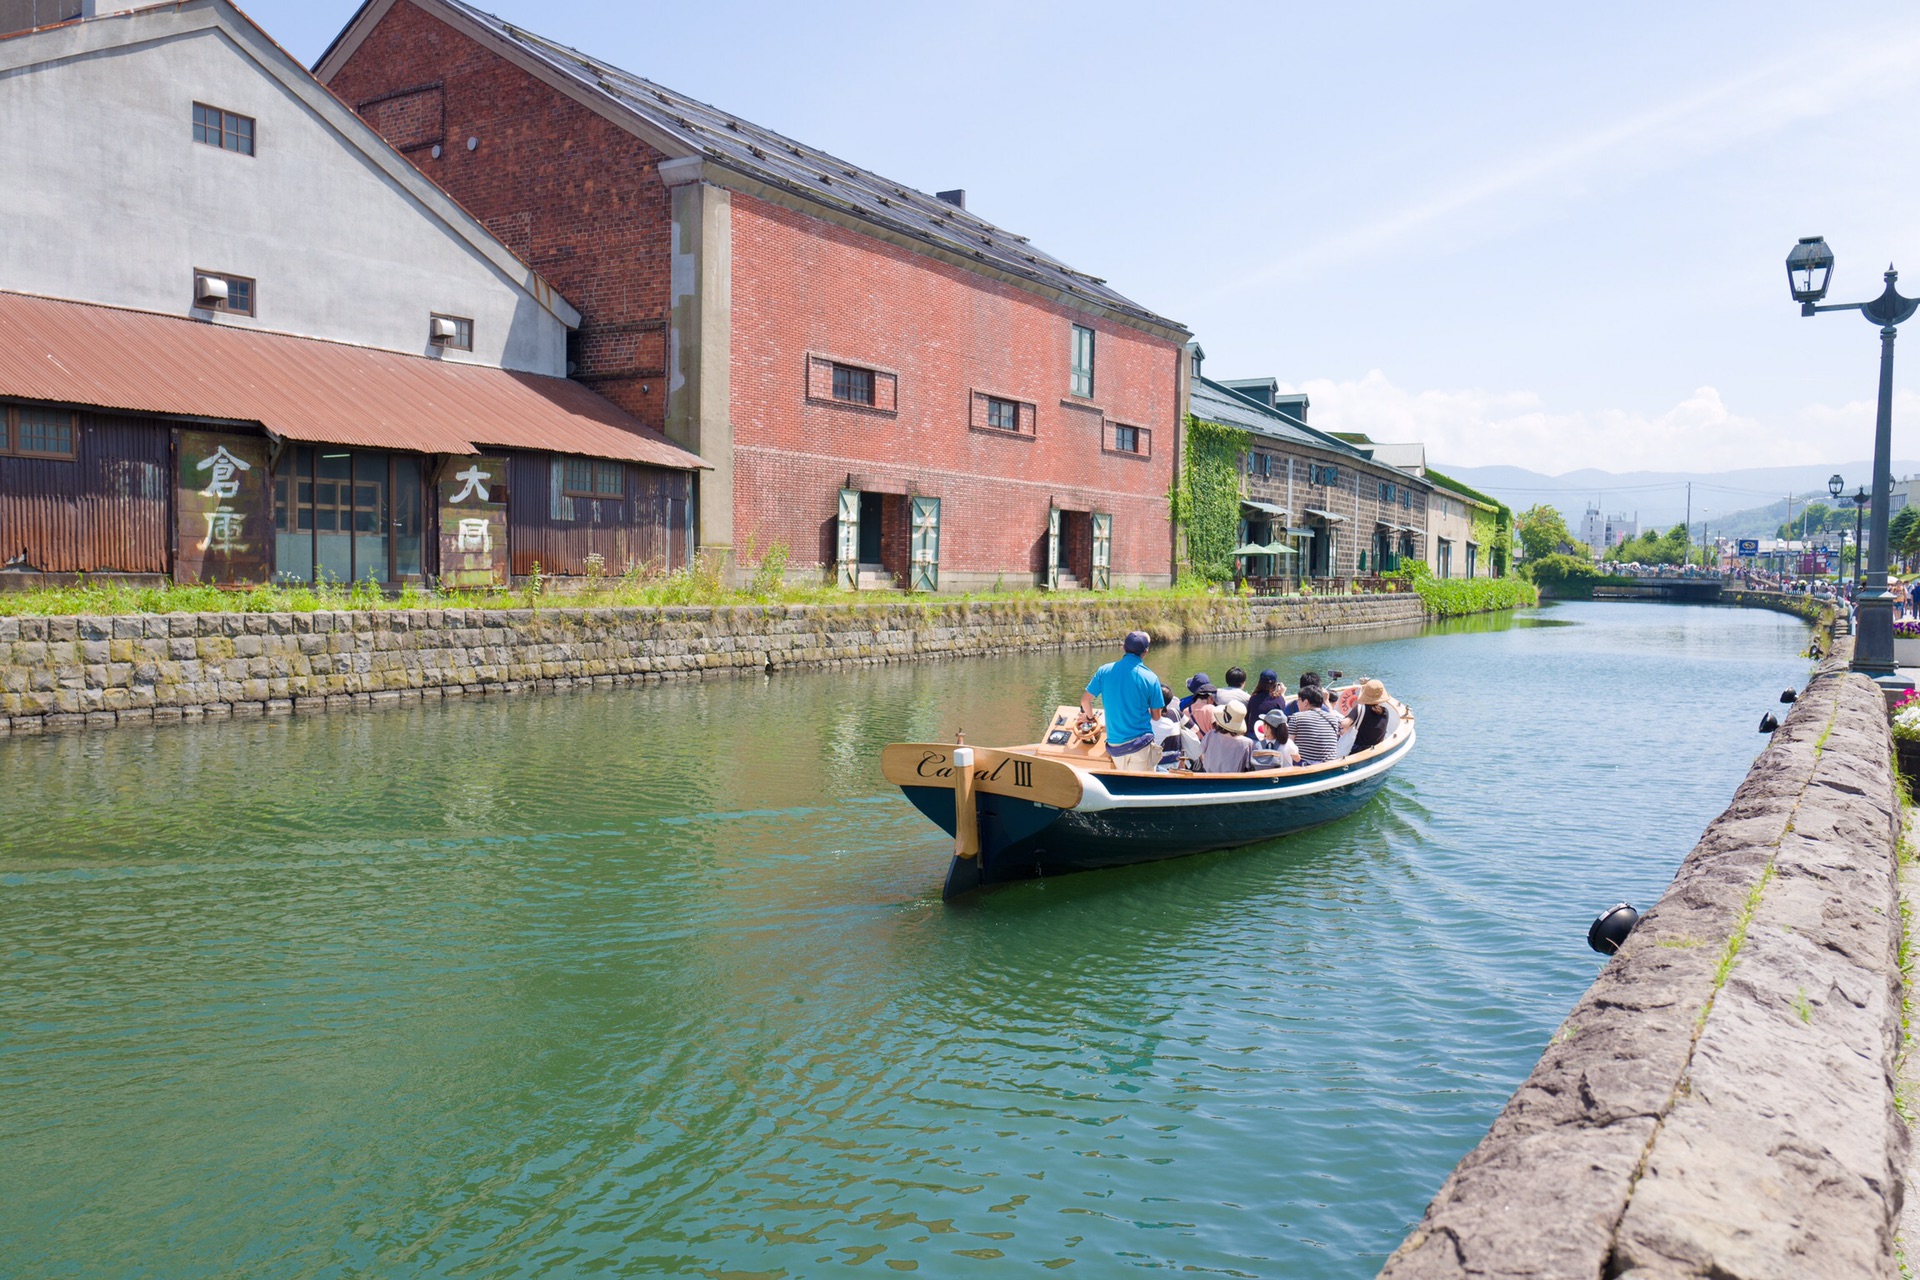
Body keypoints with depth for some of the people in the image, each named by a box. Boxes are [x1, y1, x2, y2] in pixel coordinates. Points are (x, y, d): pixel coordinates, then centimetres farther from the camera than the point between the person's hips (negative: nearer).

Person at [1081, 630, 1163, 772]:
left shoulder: (1104, 671, -1)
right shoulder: (1150, 678, -7)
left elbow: (1085, 700, 4)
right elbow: (1156, 716, -1)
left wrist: (1089, 717, 24)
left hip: (1115, 745, 3)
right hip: (1140, 743, -3)